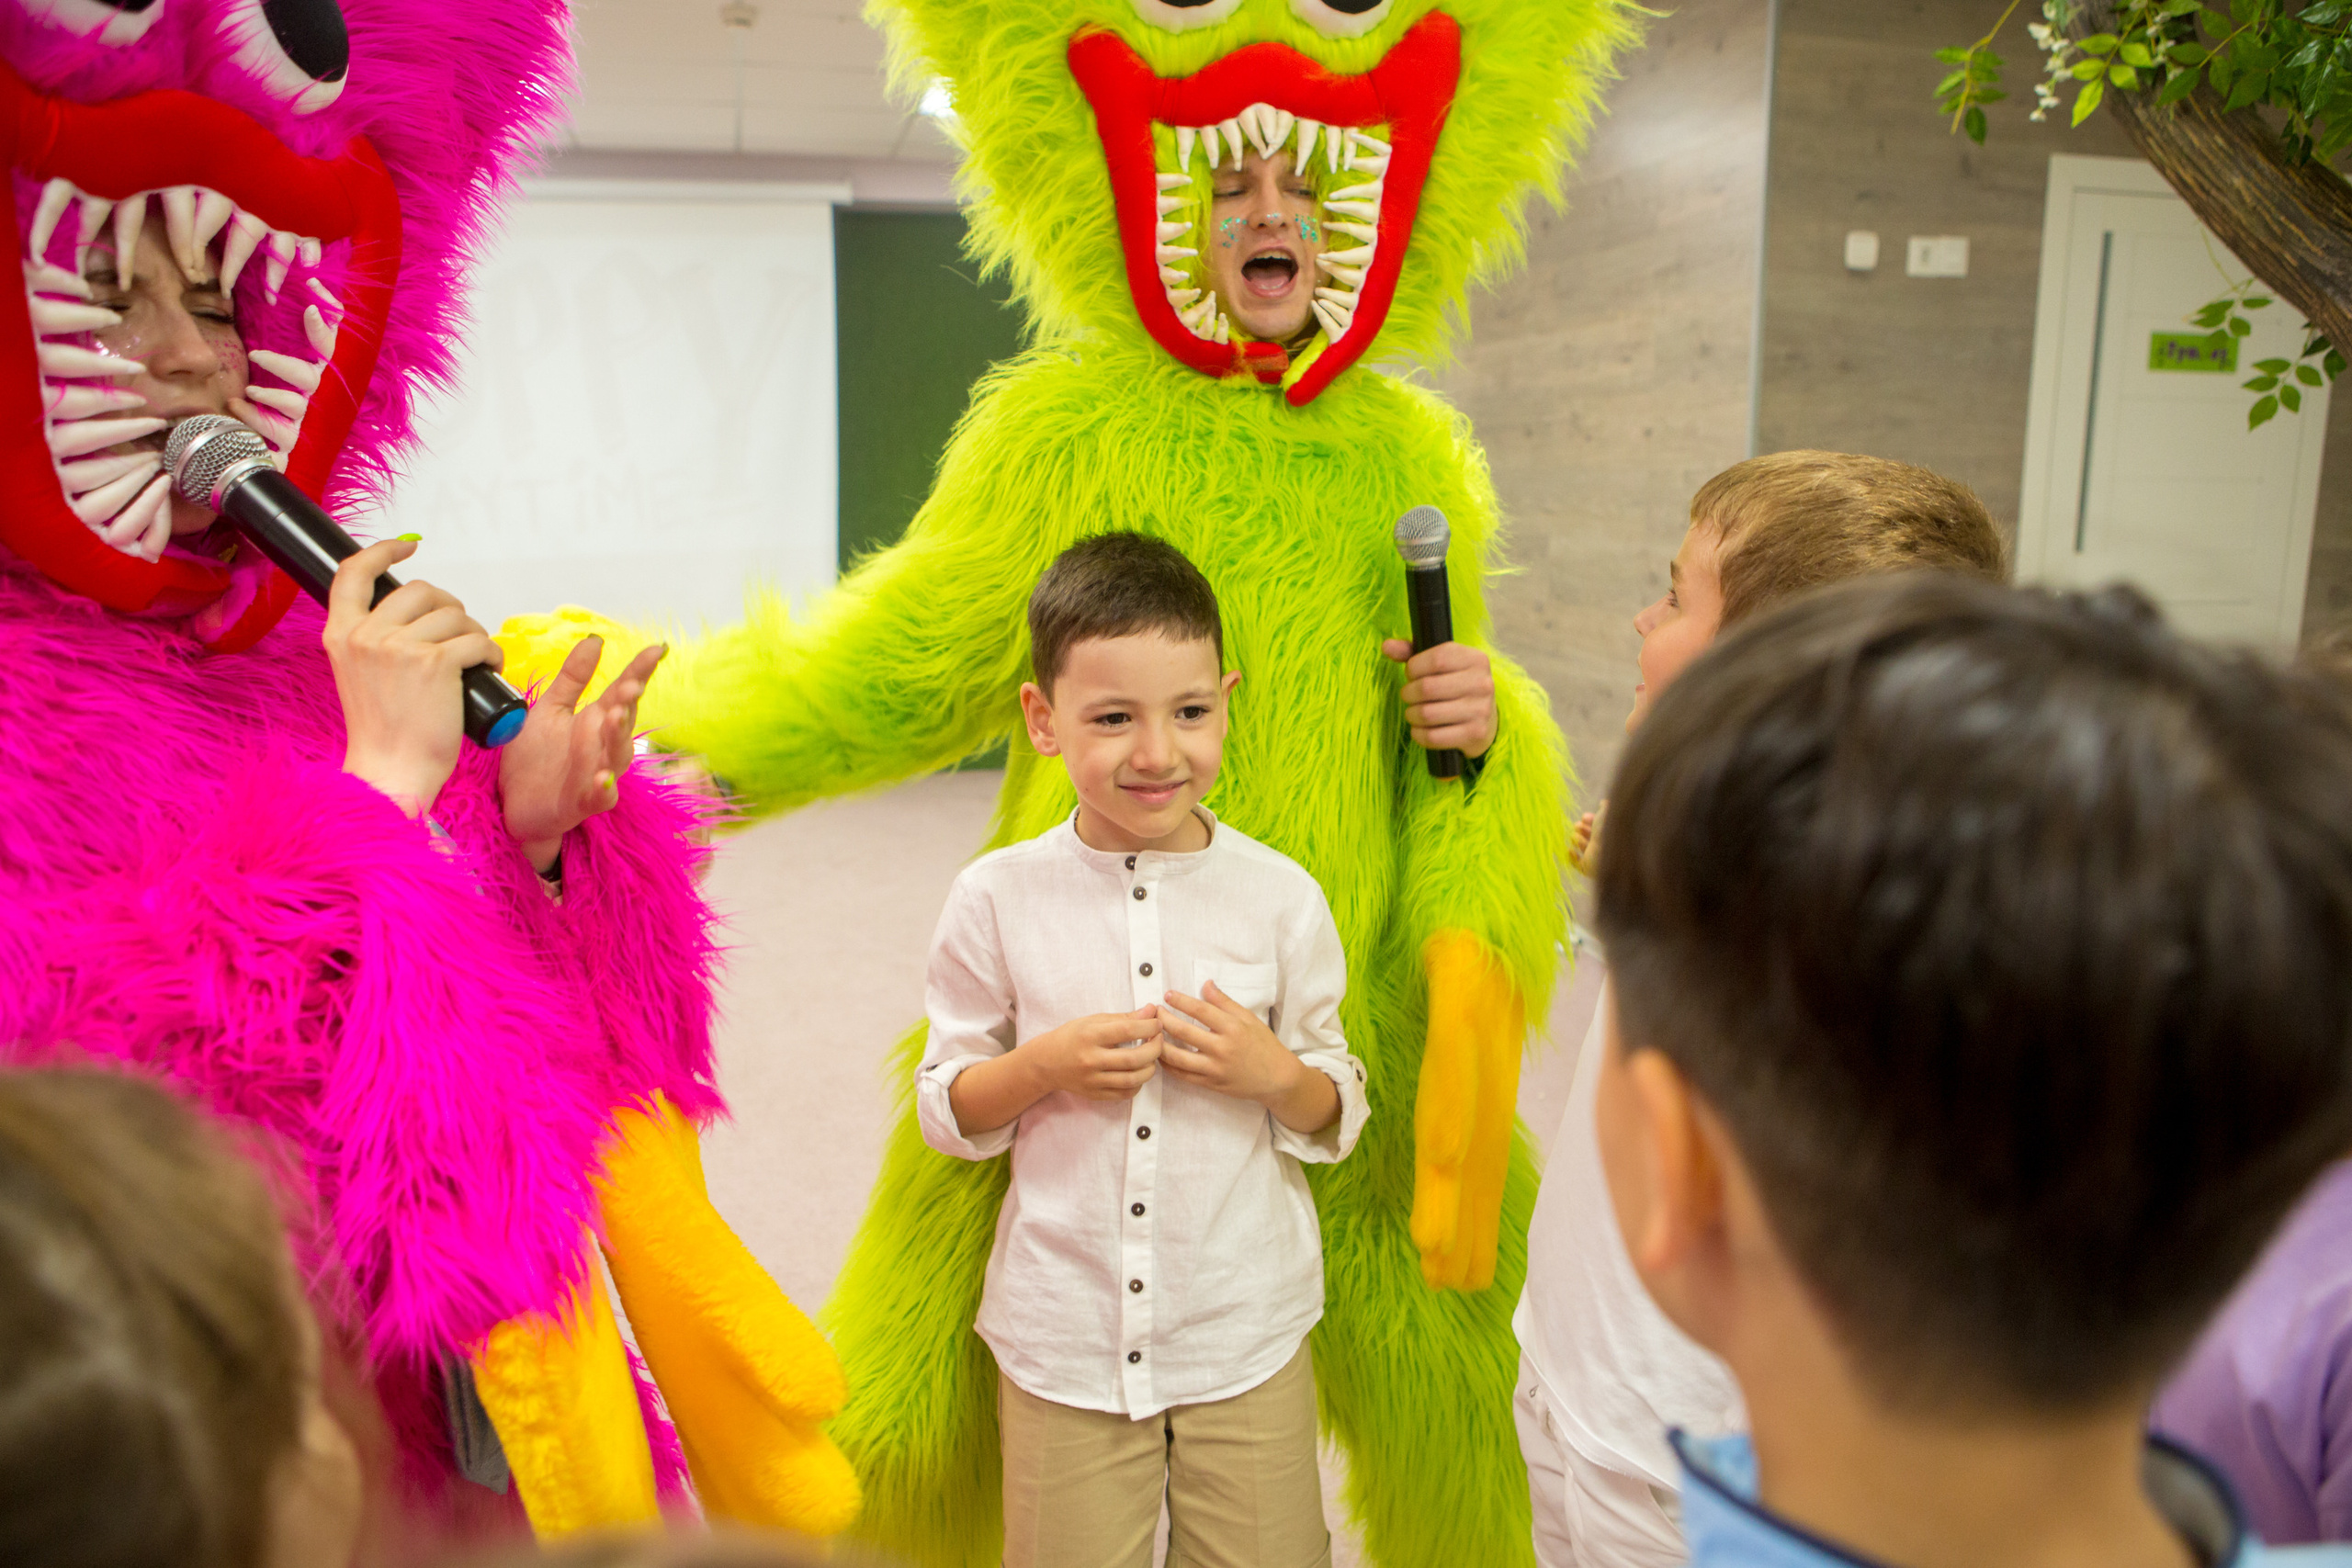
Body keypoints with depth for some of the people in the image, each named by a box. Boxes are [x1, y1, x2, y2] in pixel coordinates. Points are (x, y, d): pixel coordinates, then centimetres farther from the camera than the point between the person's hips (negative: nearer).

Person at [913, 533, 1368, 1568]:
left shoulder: (1281, 898, -6)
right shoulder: (998, 899, -8)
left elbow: (1340, 1120, 5)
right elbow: (943, 1110, 1)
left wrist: (1275, 1072, -16)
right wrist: (1045, 1067, -17)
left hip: (1249, 1337, 1)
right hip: (1064, 1340, 0)